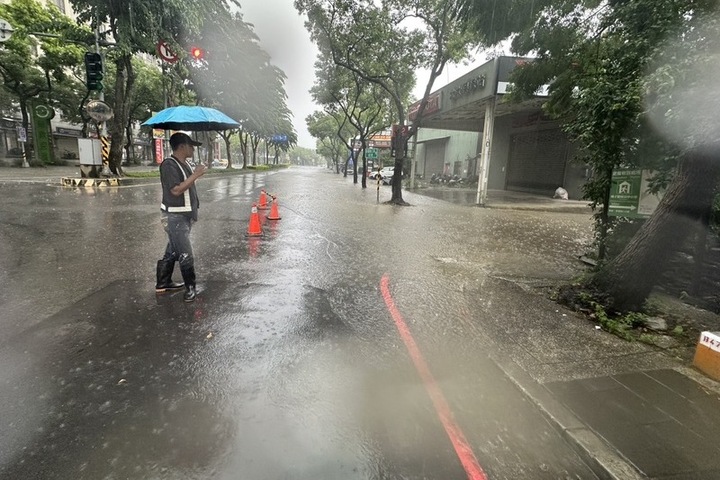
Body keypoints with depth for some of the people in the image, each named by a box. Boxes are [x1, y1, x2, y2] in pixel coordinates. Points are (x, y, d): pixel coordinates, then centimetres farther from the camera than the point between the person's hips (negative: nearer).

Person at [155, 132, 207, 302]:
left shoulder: (185, 164, 12)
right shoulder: (169, 164, -16)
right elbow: (176, 190, -25)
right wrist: (195, 175, -22)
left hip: (185, 215, 9)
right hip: (175, 217, -9)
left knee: (173, 251, 17)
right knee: (185, 254, -7)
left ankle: (163, 283, 29)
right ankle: (190, 287, 5)